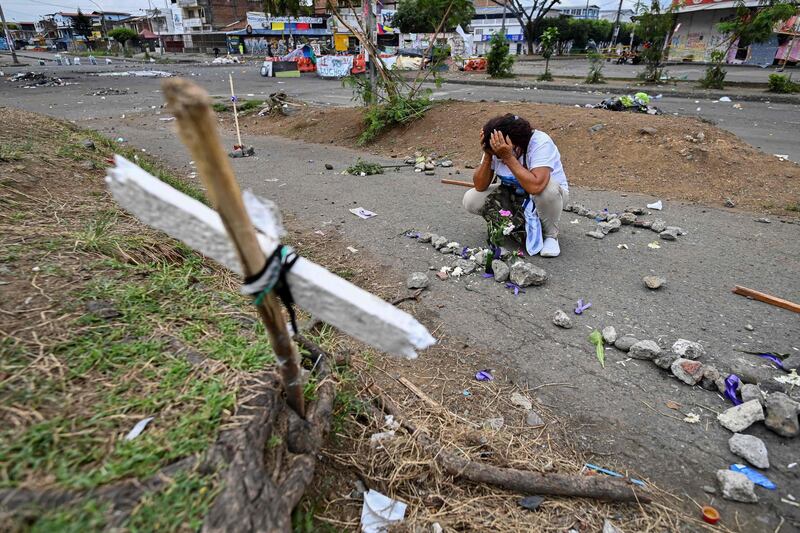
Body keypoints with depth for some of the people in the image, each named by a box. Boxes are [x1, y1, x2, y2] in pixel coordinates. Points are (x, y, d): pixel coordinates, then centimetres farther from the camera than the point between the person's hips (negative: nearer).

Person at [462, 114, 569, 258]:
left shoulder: (540, 143, -30)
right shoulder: (495, 149, -15)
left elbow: (535, 186, -45)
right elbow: (480, 186, -16)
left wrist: (508, 157, -41)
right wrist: (487, 156, -29)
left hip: (552, 194, -5)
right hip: (515, 196, 5)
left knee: (547, 189, -41)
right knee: (470, 200, -15)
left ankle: (550, 235, -10)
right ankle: (527, 230, -2)